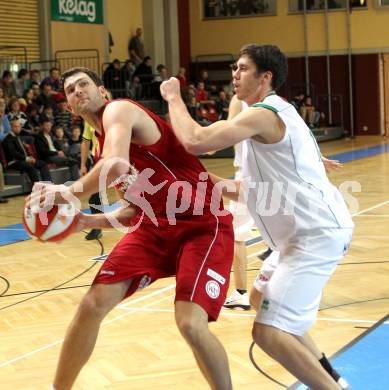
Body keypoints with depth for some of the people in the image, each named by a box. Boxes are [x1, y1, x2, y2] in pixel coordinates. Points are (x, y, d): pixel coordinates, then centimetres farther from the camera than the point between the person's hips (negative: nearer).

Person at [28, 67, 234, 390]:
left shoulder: (118, 109, -11)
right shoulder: (102, 143, 16)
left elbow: (118, 165, -33)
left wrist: (69, 193, -21)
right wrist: (89, 221, 7)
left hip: (203, 224, -8)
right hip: (155, 224, 8)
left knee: (191, 324, -24)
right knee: (93, 304, -2)